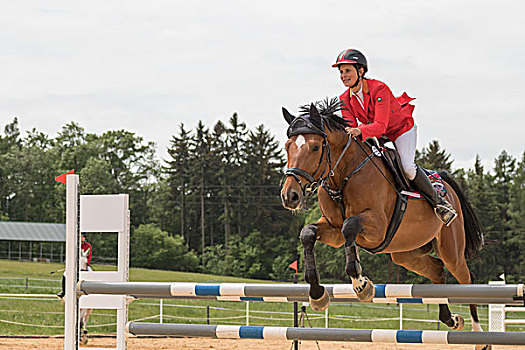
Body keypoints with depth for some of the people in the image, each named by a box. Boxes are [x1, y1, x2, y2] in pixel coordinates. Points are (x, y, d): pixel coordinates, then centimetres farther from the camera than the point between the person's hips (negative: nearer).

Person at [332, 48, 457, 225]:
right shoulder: (345, 100, -11)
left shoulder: (379, 89, -31)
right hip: (377, 136, 7)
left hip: (402, 129, -7)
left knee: (407, 167, -24)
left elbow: (380, 126, -39)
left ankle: (438, 202, -7)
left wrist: (360, 131, -58)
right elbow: (350, 128, -14)